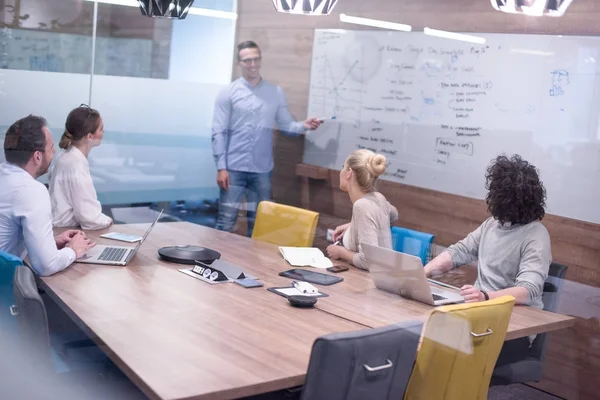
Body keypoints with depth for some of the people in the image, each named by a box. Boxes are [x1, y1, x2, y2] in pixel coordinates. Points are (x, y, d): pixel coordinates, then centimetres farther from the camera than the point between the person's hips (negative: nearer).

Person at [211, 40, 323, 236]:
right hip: (234, 168, -3)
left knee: (258, 223, 11)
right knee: (226, 222, -1)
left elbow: (286, 125, 6)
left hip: (262, 170, 3)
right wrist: (221, 167, -11)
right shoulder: (228, 94, -1)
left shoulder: (276, 93, 7)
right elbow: (219, 133, -4)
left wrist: (304, 125, -16)